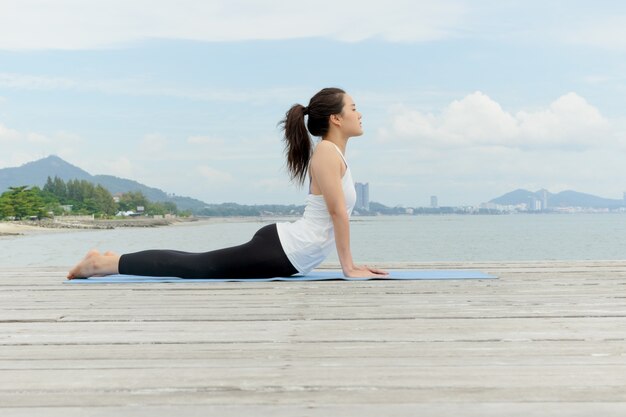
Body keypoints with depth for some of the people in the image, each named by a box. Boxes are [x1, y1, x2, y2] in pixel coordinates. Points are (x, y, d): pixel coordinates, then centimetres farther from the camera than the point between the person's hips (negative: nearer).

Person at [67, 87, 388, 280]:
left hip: (283, 251, 10)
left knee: (199, 266, 16)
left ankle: (115, 262, 24)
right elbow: (337, 212, -18)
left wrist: (349, 262, 19)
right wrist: (349, 267, -15)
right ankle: (104, 263, 5)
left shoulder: (333, 155, 17)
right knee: (195, 266, -4)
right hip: (279, 250, -10)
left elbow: (338, 213, 22)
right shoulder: (328, 151, -14)